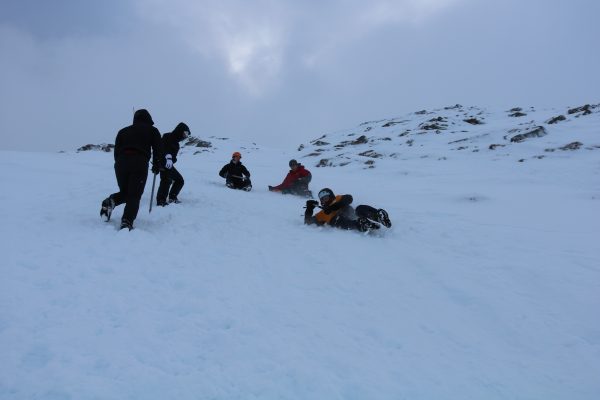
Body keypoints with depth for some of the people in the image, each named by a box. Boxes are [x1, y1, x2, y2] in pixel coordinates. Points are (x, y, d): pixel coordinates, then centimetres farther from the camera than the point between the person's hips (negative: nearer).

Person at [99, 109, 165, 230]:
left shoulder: (123, 131, 26)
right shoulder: (152, 130, 17)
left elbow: (116, 151, 21)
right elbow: (157, 150, 10)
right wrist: (157, 166, 23)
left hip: (120, 163, 4)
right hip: (140, 164, -3)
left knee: (124, 192, 21)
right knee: (134, 196, 0)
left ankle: (111, 201, -9)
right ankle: (127, 222, -16)